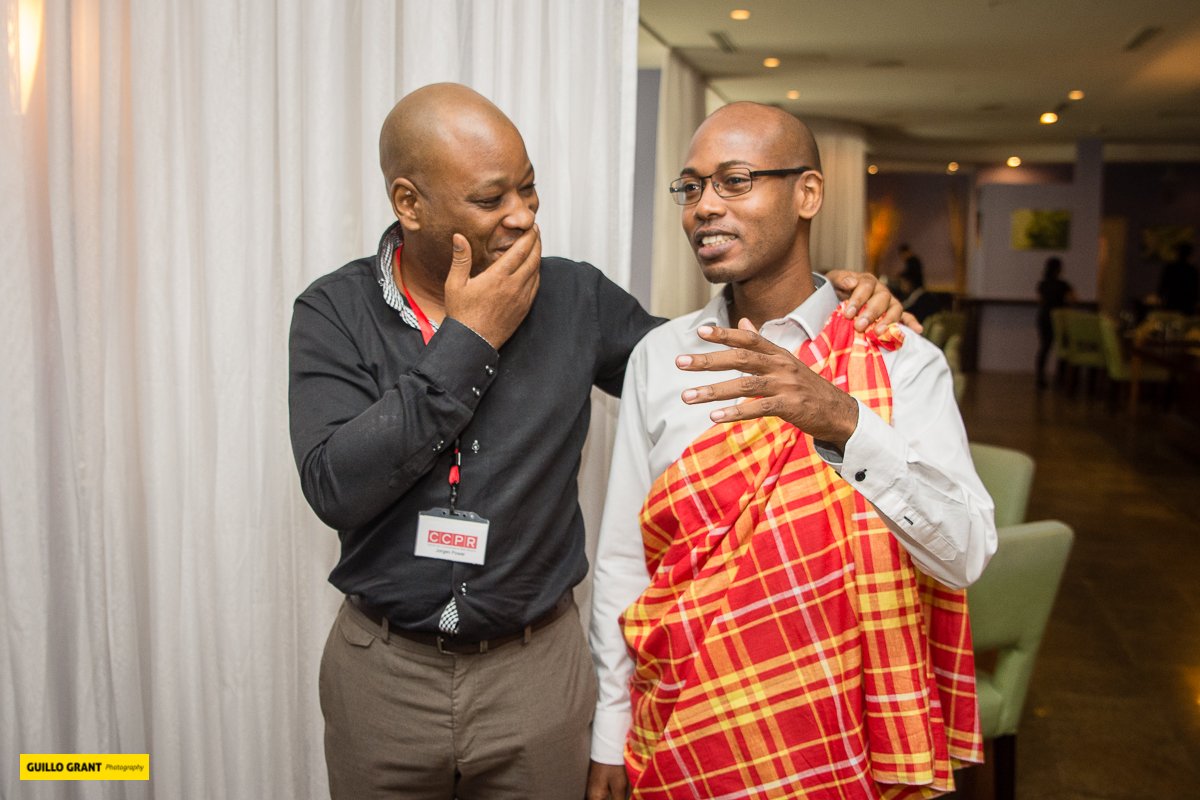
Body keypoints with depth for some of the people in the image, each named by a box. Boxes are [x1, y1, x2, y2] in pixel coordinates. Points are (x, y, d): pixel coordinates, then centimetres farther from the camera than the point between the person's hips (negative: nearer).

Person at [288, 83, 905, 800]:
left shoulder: (575, 299, -4)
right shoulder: (334, 312, -7)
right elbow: (336, 488, -19)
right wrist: (467, 341, -19)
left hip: (535, 668, 1)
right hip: (383, 667, 0)